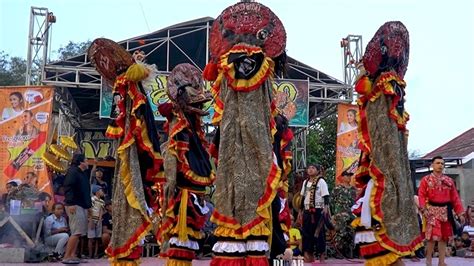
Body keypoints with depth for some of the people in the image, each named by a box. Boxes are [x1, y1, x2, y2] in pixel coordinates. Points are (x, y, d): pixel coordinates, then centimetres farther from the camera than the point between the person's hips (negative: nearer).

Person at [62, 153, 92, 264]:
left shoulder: (83, 174, 21)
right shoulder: (73, 171, -8)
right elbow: (68, 188, -19)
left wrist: (89, 205, 22)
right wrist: (70, 203, -28)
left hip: (82, 206, 10)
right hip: (75, 206, -10)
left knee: (78, 232, 8)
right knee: (77, 232, -14)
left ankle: (72, 255, 10)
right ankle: (67, 257, -12)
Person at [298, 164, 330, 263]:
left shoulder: (321, 181, -3)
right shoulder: (305, 182, 16)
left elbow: (326, 196, -9)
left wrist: (326, 207, -22)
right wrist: (301, 210, 18)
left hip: (318, 210, -6)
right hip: (307, 210, 6)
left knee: (319, 232, -5)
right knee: (307, 232, 5)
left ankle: (321, 255, 1)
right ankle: (309, 255, 12)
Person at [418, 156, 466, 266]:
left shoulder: (449, 180, 12)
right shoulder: (426, 180, 1)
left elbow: (455, 197, 10)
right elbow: (421, 195, -6)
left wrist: (460, 213, 4)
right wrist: (423, 209, -20)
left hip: (446, 211, 4)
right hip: (432, 211, -4)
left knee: (444, 237, 8)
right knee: (433, 236, -12)